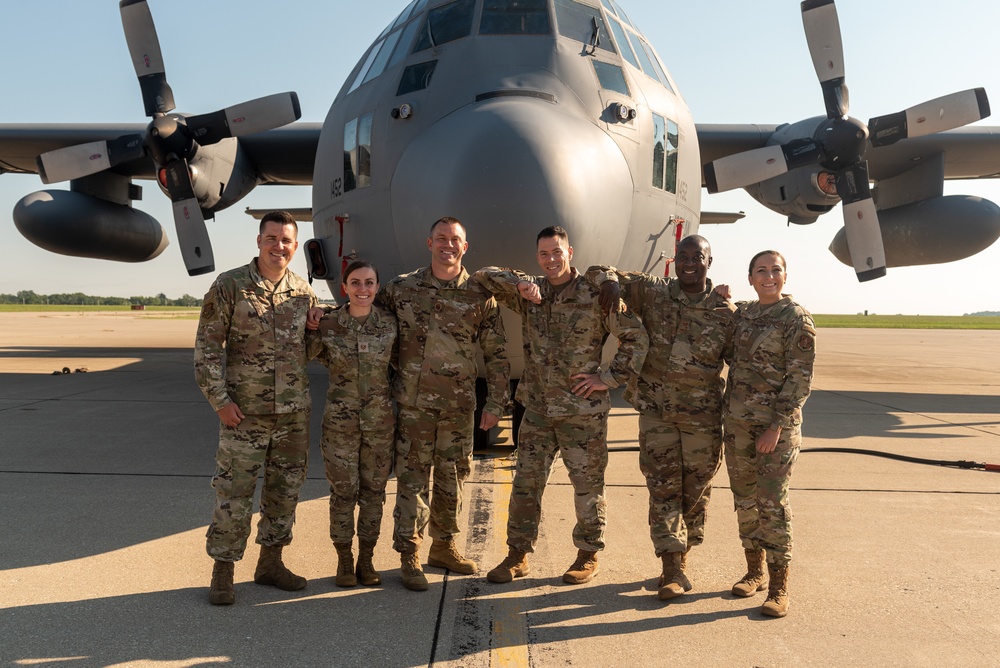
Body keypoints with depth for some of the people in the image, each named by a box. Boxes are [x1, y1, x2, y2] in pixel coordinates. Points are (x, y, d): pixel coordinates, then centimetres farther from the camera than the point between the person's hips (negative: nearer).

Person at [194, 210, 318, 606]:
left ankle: (270, 563, 28)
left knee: (285, 491, 12)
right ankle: (222, 573, 17)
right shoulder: (229, 286, -5)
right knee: (233, 494, 1)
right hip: (245, 413, -4)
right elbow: (207, 345, -6)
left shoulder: (304, 293, 6)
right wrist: (219, 399, -11)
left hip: (294, 413, 4)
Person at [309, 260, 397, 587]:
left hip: (380, 419, 2)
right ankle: (344, 561, 21)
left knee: (373, 490, 9)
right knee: (343, 490, 5)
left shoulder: (389, 323, -3)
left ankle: (366, 560, 23)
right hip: (340, 420, -1)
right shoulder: (328, 325, -7)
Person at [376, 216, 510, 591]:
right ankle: (409, 557, 13)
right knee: (412, 479, 2)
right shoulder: (402, 289, 1)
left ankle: (444, 547, 29)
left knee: (453, 479, 11)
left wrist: (495, 404, 2)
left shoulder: (480, 296, 2)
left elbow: (497, 354, 5)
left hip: (460, 406, 2)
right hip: (413, 403, -1)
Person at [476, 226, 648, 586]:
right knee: (525, 483, 8)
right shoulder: (530, 293, 6)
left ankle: (588, 556, 23)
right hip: (537, 408, 4)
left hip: (583, 411, -4)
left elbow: (636, 337, -7)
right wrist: (521, 283, -12)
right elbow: (485, 276, 4)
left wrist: (608, 378, -10)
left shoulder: (595, 295, -7)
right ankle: (517, 555, 21)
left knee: (588, 486, 7)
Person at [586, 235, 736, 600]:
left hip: (703, 414, 0)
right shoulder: (652, 292, 2)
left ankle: (681, 554, 28)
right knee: (663, 486, -1)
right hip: (656, 408, 0)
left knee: (696, 486, 9)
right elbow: (599, 273, 9)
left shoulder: (726, 311, 0)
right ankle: (673, 568, 4)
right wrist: (610, 279, -15)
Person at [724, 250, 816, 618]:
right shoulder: (742, 313, 9)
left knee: (772, 500, -7)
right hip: (738, 419, 6)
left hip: (777, 421, -6)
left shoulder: (796, 318, -8)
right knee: (745, 498, 11)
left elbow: (800, 378, -12)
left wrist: (777, 426, -17)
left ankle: (779, 587, 3)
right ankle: (755, 571, 25)